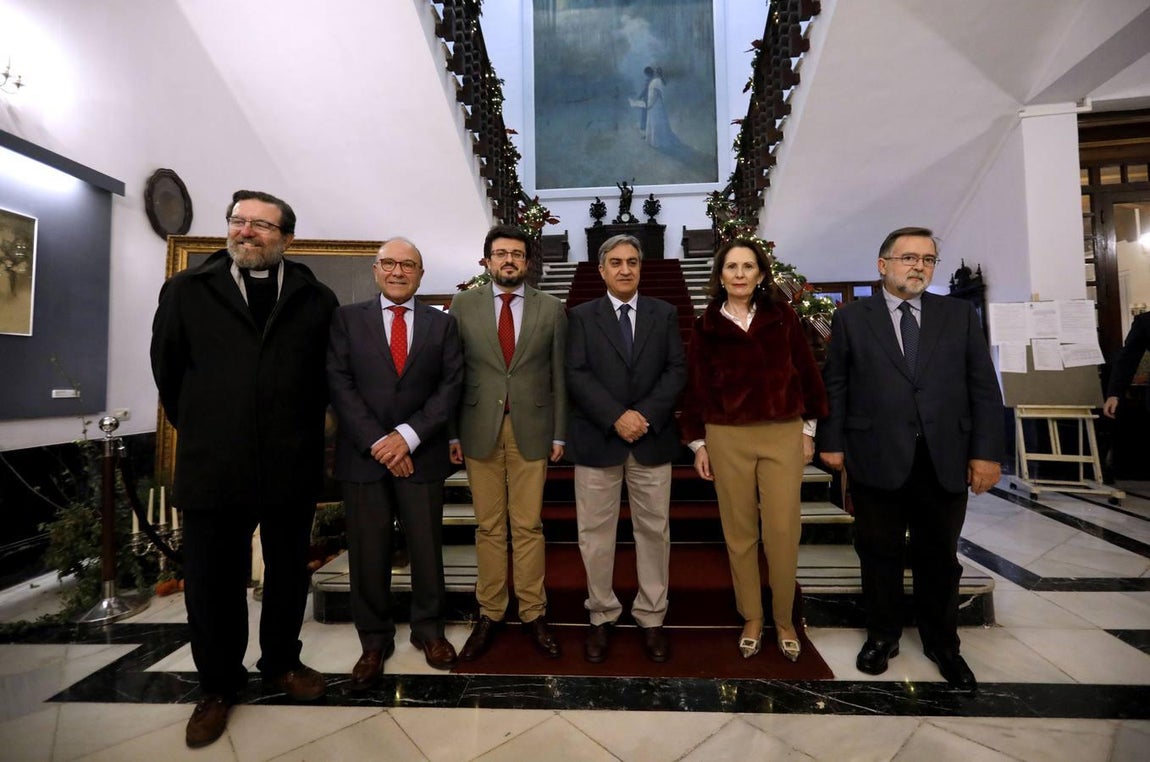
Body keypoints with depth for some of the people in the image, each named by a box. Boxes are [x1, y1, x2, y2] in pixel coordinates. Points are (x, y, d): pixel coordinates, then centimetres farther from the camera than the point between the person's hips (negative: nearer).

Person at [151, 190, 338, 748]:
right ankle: (217, 684, 35)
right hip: (212, 466, 0)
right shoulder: (187, 290, 4)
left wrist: (301, 427, 8)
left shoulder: (316, 299, 2)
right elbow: (167, 368, 10)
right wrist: (199, 429, 12)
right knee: (212, 581, 12)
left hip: (292, 466, 0)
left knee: (289, 572, 15)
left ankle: (281, 661, 39)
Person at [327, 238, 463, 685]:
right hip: (363, 455, 0)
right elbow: (339, 385, -3)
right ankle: (374, 640, 28)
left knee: (427, 547, 9)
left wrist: (407, 435, -12)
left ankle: (428, 628, 31)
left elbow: (450, 387, -2)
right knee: (367, 554, 8)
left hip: (421, 455, 1)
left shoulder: (442, 324, 7)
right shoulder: (347, 319, 6)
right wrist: (377, 442, -12)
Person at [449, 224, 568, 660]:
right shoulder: (463, 306, 5)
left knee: (528, 526, 7)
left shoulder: (551, 309, 4)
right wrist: (452, 432, 0)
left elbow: (558, 376, 4)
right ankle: (490, 613, 25)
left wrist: (559, 434, 1)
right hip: (480, 430, 1)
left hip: (531, 430, 0)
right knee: (489, 527, 10)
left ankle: (533, 613, 23)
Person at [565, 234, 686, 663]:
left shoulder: (665, 314, 9)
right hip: (597, 440, -1)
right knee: (595, 534, 7)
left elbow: (677, 370, 1)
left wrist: (646, 415, -13)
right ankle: (602, 617, 26)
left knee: (654, 531, 10)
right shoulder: (581, 316, 5)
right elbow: (576, 375, -6)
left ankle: (651, 618, 28)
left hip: (653, 440, 2)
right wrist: (617, 417, -16)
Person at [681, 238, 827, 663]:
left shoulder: (782, 316, 4)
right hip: (727, 438, 0)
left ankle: (785, 620, 24)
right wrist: (697, 442, 2)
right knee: (739, 532, 9)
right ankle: (751, 619, 27)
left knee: (783, 533, 2)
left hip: (783, 435, 0)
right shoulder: (706, 326, 3)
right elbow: (695, 388, 4)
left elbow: (806, 373, 7)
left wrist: (809, 428, 5)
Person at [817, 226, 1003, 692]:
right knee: (880, 556, 12)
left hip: (946, 461, 2)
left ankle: (942, 643, 37)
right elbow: (834, 385, 1)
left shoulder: (960, 314, 7)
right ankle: (883, 635, 32)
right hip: (876, 459, -2)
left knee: (939, 558, 16)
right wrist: (831, 441, -3)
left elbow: (983, 387, 4)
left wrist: (986, 451, -2)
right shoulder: (851, 318, 2)